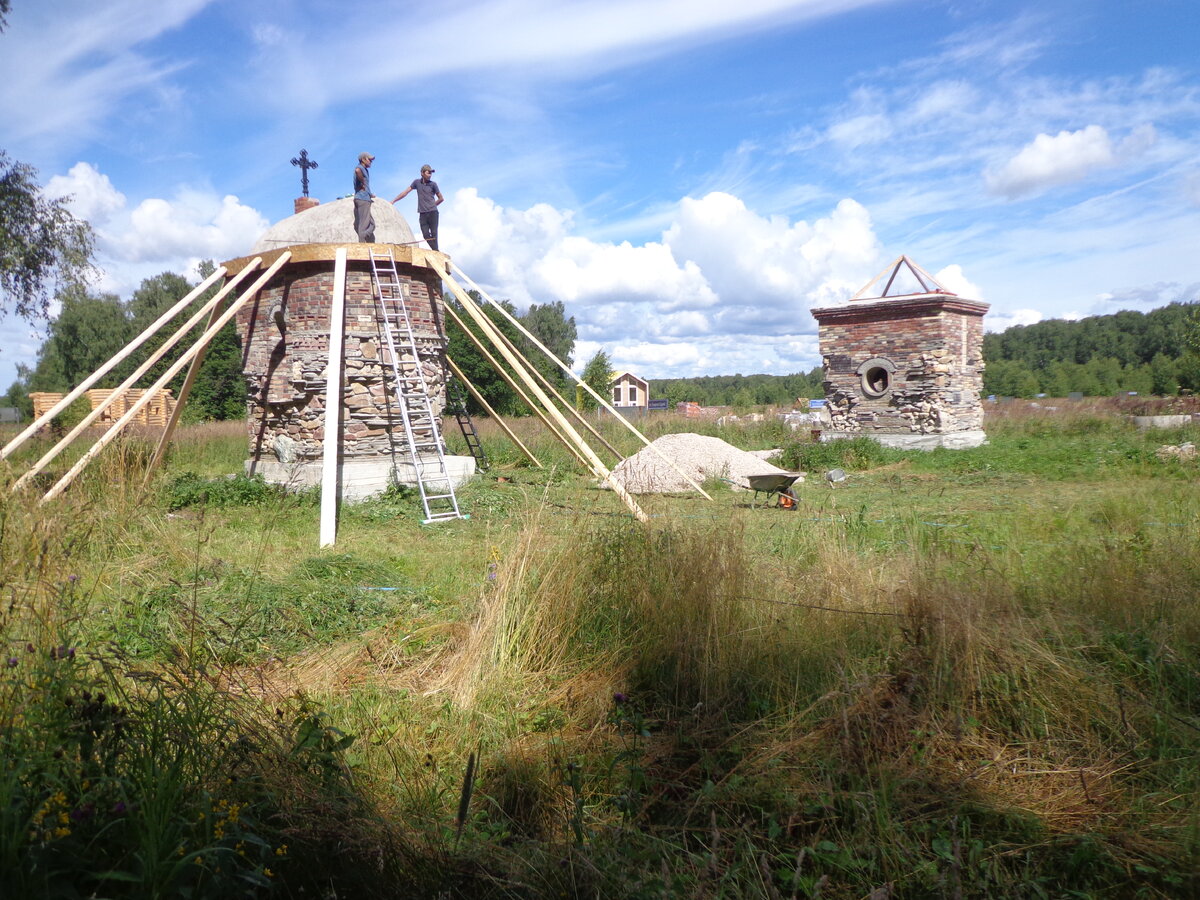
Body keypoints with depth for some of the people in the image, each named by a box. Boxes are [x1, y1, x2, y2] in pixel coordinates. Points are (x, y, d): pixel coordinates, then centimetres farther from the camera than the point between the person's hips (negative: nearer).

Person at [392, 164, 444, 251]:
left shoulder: (433, 184, 4)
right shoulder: (417, 182, 8)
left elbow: (441, 199, 11)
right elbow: (405, 192, 12)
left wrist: (431, 206, 11)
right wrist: (393, 201, 12)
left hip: (433, 212, -2)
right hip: (422, 214, 2)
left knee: (434, 233, -8)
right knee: (425, 235, -7)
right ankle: (435, 250, -1)